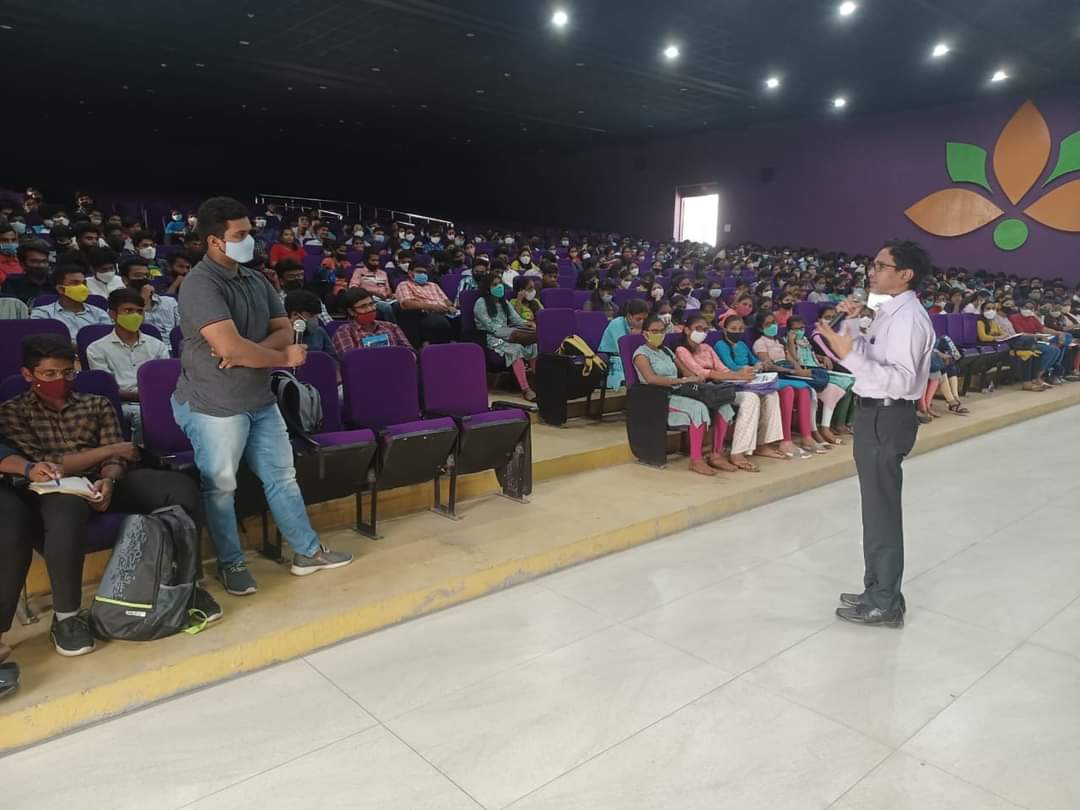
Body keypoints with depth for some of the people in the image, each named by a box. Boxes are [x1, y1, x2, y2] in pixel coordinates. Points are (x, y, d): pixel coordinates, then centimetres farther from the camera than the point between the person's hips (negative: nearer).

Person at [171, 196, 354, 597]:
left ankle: (308, 551, 25)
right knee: (220, 487, 8)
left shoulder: (256, 280, 6)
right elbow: (230, 346, -29)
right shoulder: (200, 285, -19)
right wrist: (283, 357, -15)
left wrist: (251, 351, -17)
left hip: (260, 401, 8)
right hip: (215, 406, -7)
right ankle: (231, 563, 25)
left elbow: (284, 331, 3)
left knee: (282, 475, 13)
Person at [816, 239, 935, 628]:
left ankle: (885, 603, 16)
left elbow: (902, 380, -28)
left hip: (887, 418, -10)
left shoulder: (908, 317, -20)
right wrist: (851, 323, 5)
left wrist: (849, 356, -34)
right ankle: (877, 590, 33)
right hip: (875, 414, 10)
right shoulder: (889, 311, 11)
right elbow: (871, 355, 19)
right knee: (877, 506, 19)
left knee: (882, 509, 1)